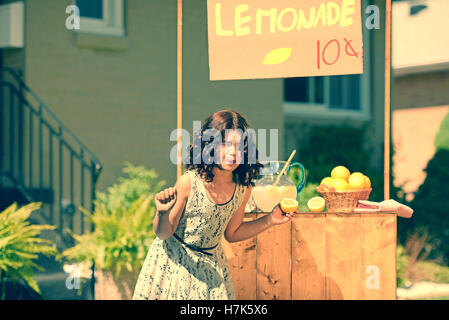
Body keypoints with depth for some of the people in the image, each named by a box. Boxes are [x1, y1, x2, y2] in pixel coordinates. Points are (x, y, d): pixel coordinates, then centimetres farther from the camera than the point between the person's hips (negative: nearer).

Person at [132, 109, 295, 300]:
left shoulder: (243, 188, -10)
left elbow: (231, 233, 6)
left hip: (210, 264, 4)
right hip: (173, 261, -4)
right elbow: (163, 234, -15)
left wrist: (270, 220, -2)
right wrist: (162, 214, -35)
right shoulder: (188, 182, -23)